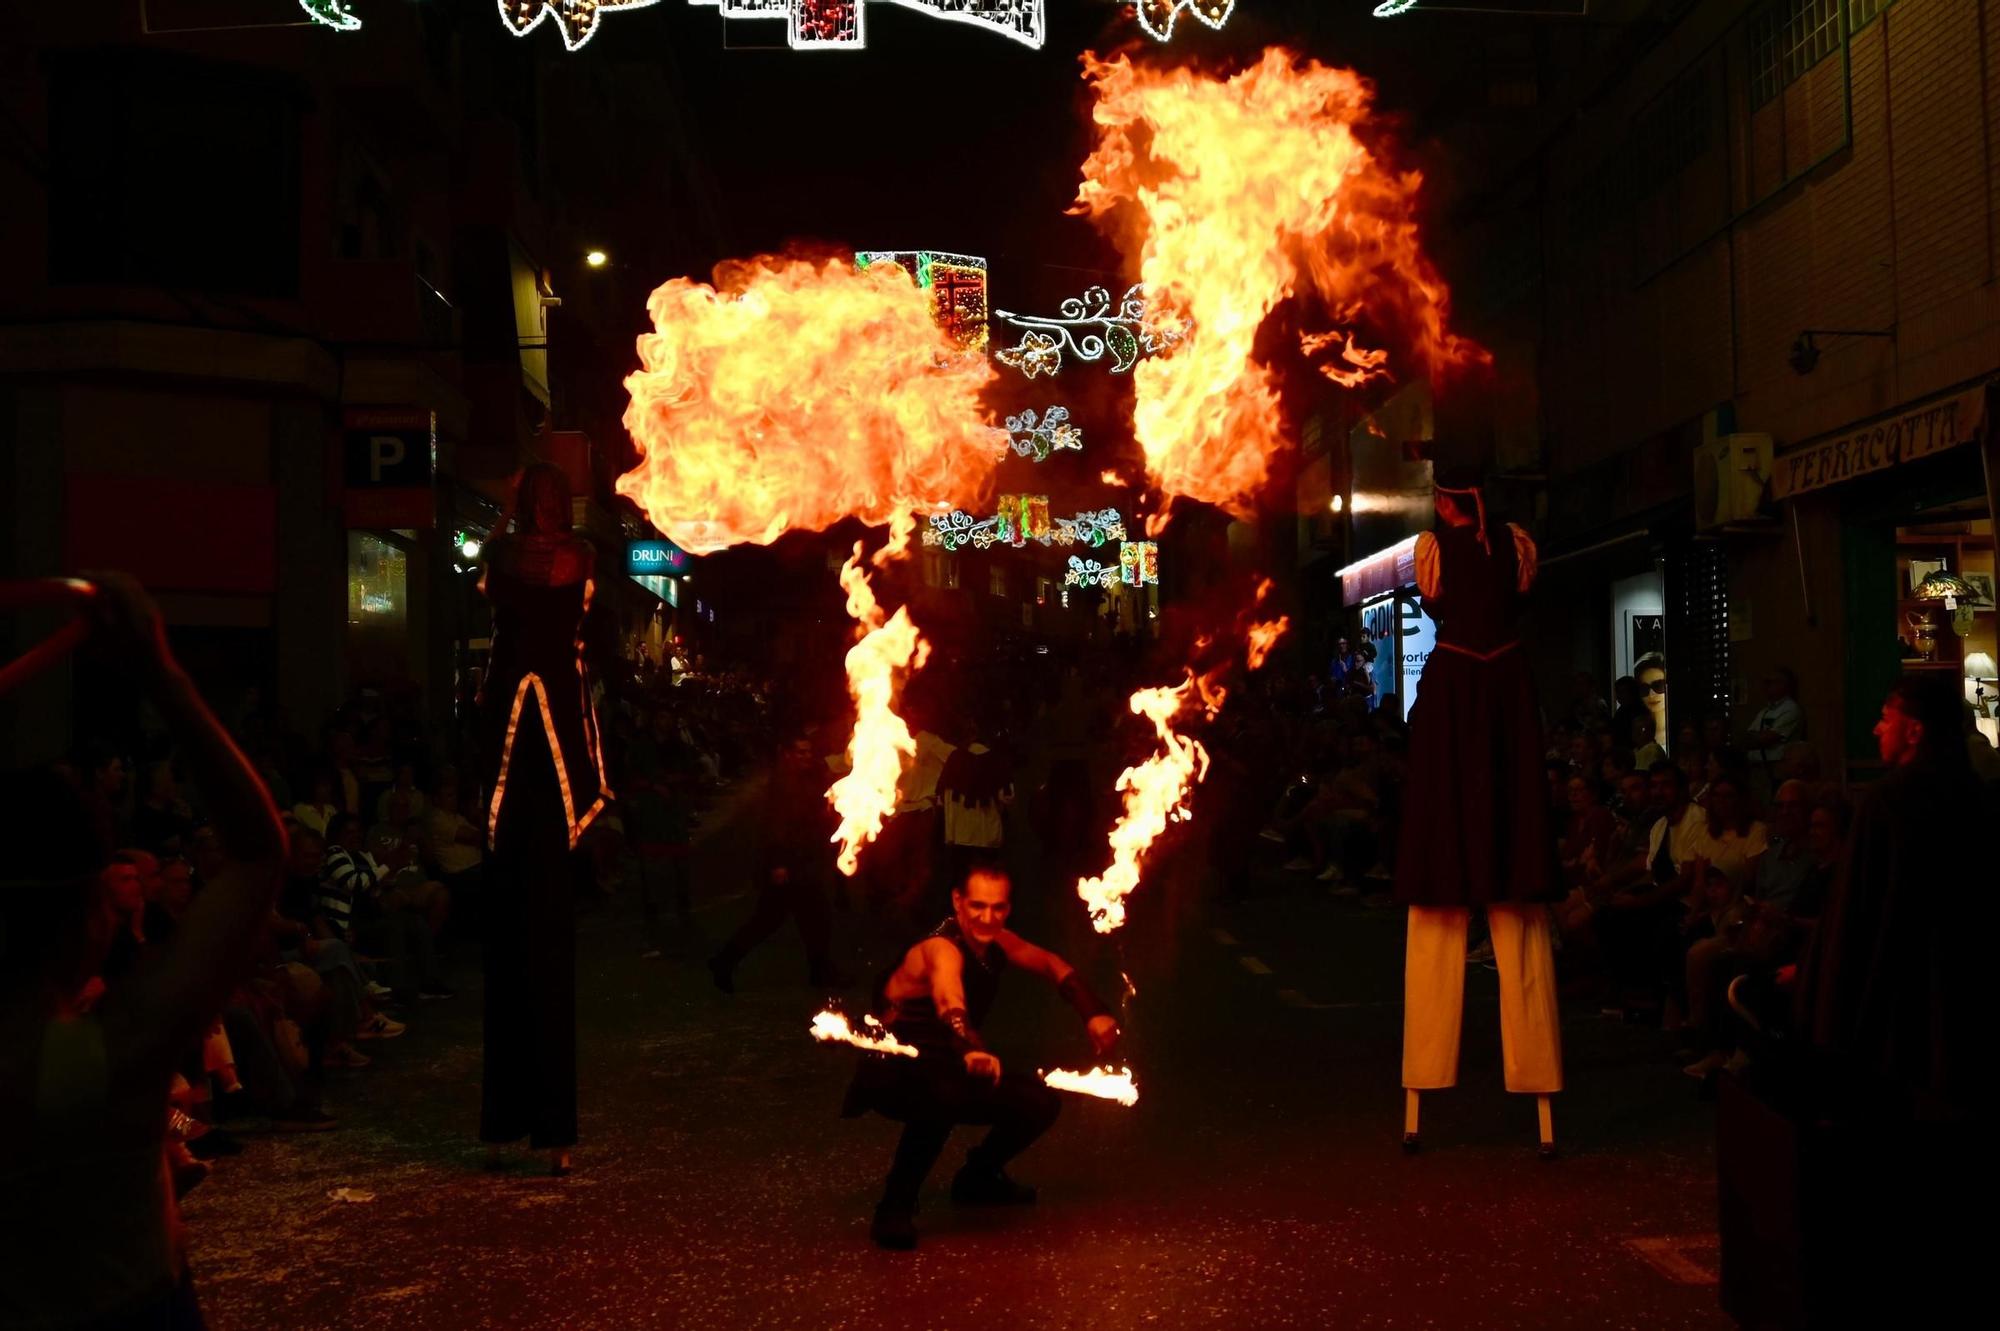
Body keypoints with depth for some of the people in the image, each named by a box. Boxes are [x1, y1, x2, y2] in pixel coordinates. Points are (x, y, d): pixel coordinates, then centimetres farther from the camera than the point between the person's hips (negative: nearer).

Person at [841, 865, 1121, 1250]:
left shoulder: (996, 942, -2)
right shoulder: (942, 949, -27)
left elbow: (1054, 966, 11)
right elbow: (950, 1001, -49)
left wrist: (1095, 1015, -4)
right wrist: (972, 1050, -69)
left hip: (946, 1065, 8)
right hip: (896, 1074, -8)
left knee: (1040, 1102, -1)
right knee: (943, 1098, -40)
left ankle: (978, 1178, 25)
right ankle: (895, 1208, -20)